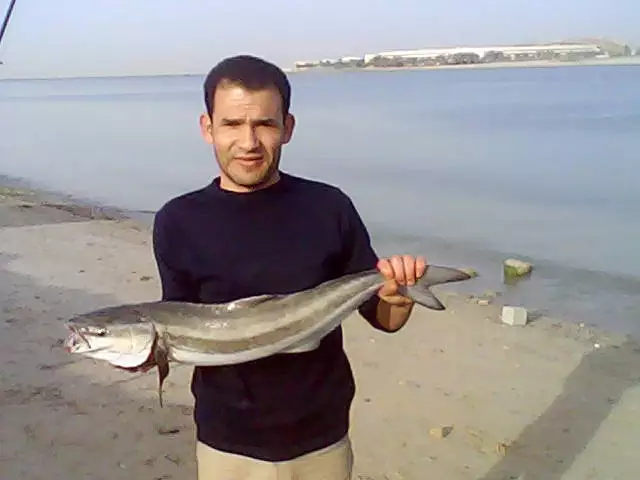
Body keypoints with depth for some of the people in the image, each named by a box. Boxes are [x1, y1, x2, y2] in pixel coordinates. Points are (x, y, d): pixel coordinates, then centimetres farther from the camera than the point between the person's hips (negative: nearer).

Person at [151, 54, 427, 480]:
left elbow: (381, 316, -1)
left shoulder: (329, 207, -8)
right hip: (228, 445, 0)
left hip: (322, 440, 1)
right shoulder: (179, 222, -8)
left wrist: (398, 296, -22)